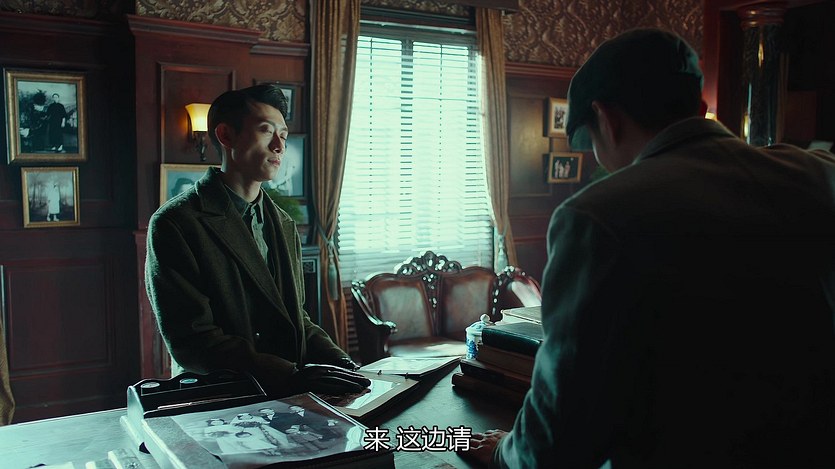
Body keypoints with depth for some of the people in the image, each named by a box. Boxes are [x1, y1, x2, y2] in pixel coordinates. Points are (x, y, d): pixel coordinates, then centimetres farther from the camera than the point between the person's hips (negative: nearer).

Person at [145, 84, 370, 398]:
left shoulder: (284, 225, 16)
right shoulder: (174, 224, -7)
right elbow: (192, 342, -14)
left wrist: (338, 361, -1)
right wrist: (293, 376, -23)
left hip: (288, 402, 7)